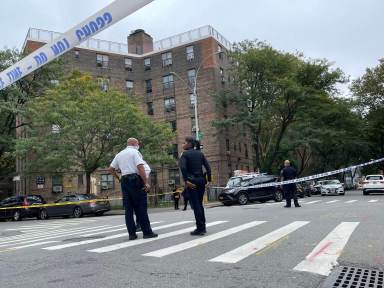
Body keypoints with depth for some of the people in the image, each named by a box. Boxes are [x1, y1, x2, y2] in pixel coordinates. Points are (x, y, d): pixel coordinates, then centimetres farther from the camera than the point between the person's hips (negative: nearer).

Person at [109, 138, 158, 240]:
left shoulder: (119, 154, 17)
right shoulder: (135, 152, -4)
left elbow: (111, 168, 16)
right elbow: (140, 167, -15)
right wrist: (146, 183, -17)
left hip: (124, 181, 6)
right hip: (135, 180, -6)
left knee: (128, 208, 7)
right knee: (141, 208, -2)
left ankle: (132, 233, 9)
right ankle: (147, 232, 2)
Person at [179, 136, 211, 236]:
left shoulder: (185, 154, -2)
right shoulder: (200, 153, 12)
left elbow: (183, 167, -19)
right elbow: (208, 167, 5)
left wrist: (186, 180, -17)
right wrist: (209, 180, 5)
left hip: (191, 181, -6)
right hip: (201, 180, 6)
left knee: (195, 205, -2)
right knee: (200, 204, 16)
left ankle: (200, 229, -1)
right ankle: (203, 227, 20)